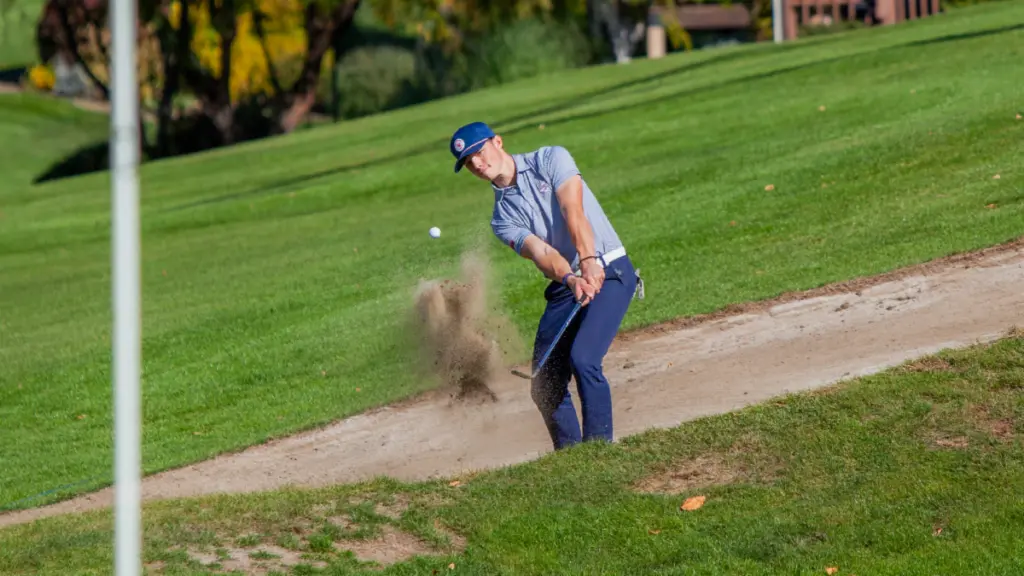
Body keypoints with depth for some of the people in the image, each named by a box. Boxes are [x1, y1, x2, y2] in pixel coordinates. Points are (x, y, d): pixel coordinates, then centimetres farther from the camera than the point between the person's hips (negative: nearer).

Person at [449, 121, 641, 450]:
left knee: (583, 359, -24)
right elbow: (541, 253, -11)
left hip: (610, 272, -6)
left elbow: (573, 212, -18)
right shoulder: (503, 218, 7)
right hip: (564, 288, 6)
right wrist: (571, 280, -32)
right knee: (545, 388, 1)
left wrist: (589, 262, -34)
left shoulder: (551, 160, -2)